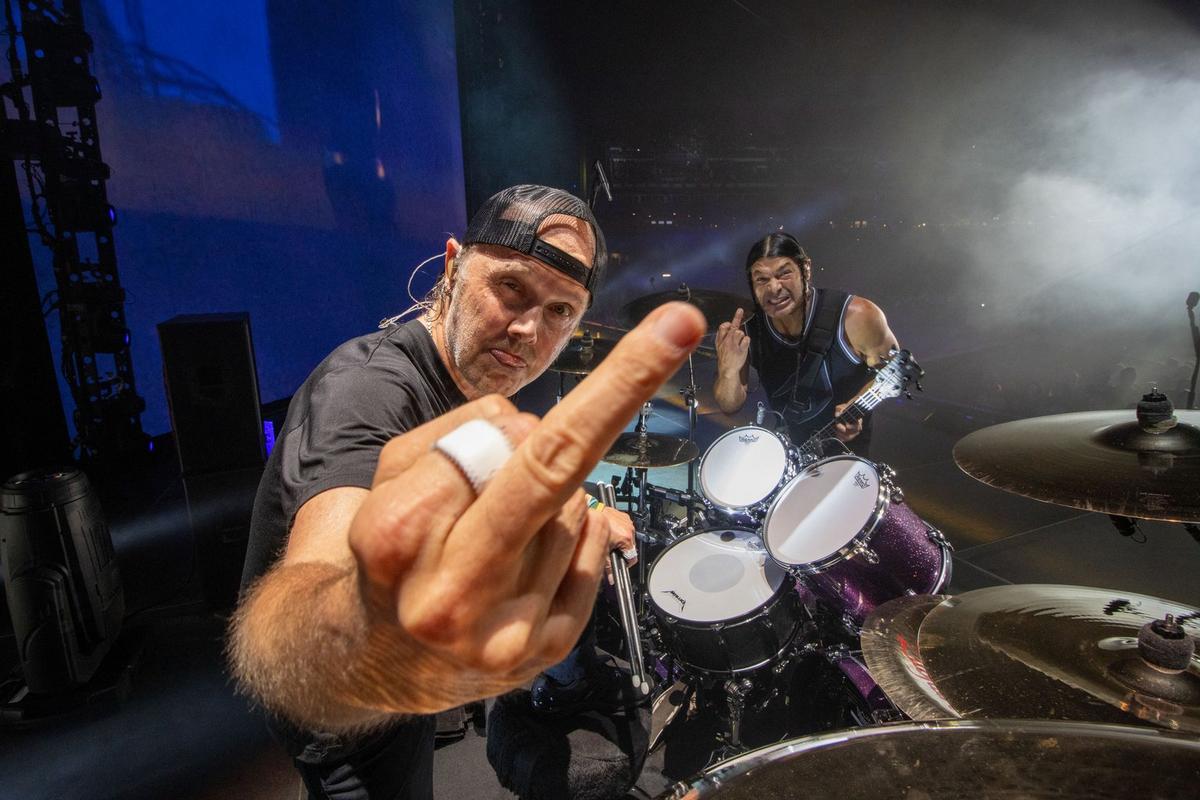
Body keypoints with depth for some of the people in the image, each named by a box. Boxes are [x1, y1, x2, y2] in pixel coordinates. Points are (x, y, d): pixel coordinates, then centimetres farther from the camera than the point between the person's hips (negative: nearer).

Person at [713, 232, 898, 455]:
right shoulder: (746, 330, -16)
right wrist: (729, 371, -31)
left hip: (845, 445, -2)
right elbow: (731, 406, -10)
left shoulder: (857, 317, -24)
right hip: (782, 446, 3)